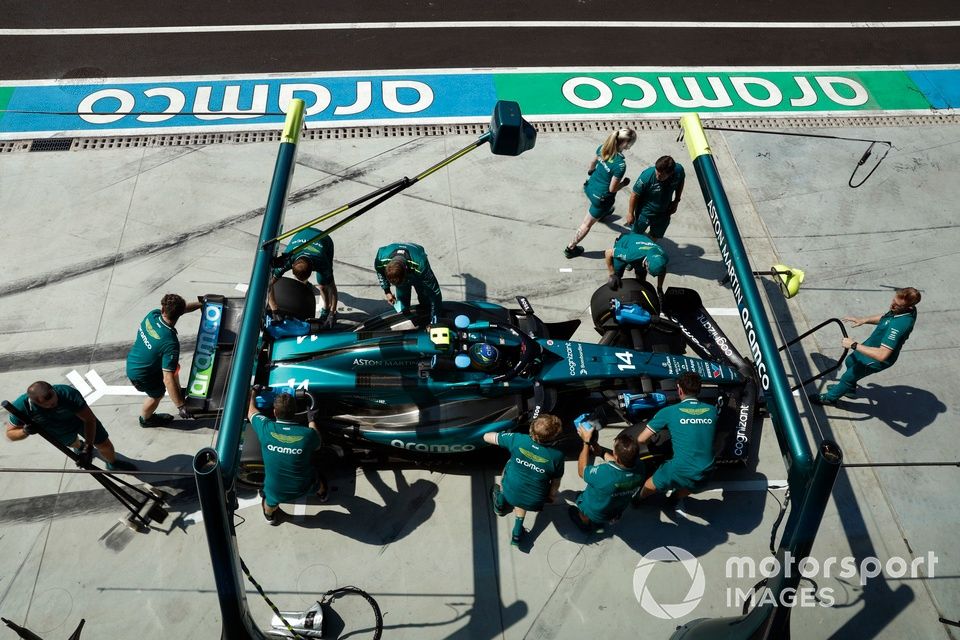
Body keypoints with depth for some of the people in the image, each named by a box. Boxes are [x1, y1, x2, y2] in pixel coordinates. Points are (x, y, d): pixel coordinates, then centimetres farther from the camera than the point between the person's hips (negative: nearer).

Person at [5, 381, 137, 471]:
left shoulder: (68, 393, -45)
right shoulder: (21, 407, -39)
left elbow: (90, 420, -36)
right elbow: (10, 434, -21)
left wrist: (89, 448, -44)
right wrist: (25, 431, -44)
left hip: (80, 419, -2)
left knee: (105, 445, 9)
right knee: (72, 443, 34)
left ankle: (113, 463, 46)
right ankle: (79, 446, 74)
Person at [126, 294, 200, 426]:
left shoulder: (153, 314, -21)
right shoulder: (170, 343, -38)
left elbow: (182, 308, 1)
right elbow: (168, 379, -36)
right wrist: (181, 406, -30)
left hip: (131, 362, 6)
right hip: (140, 375, -6)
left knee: (173, 366, 24)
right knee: (157, 394, 23)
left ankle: (179, 392, 49)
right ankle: (145, 419, 51)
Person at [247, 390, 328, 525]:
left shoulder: (266, 429, -26)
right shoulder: (308, 434, -27)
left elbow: (251, 411, -3)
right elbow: (317, 445, -1)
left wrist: (252, 393, 16)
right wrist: (312, 422, 12)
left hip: (275, 492, -1)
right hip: (304, 488, 1)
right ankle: (322, 494, 62)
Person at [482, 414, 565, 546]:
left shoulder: (517, 440, -23)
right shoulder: (557, 456, -23)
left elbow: (487, 437, -10)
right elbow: (555, 482, -6)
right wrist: (552, 495, 15)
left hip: (510, 494, 0)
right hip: (533, 502, 0)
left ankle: (500, 504, 47)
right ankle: (517, 532, 35)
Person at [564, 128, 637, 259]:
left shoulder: (603, 147, -15)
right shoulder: (620, 164, -35)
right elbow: (612, 189, -27)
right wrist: (625, 183, -7)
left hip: (589, 187, 8)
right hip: (601, 197, -8)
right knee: (587, 223, 13)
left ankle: (603, 213, 77)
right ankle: (571, 248, 29)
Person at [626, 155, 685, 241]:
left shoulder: (679, 170, -25)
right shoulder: (647, 176, -35)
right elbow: (635, 195, -21)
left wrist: (676, 201, 4)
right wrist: (630, 213, -11)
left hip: (663, 213, 4)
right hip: (645, 212, -3)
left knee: (654, 238, 22)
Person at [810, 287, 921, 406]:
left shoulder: (899, 325, -43)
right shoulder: (909, 308, -15)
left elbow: (882, 355, -43)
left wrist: (854, 345, -36)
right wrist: (863, 320, -1)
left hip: (877, 360, -8)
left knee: (847, 377, 14)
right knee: (850, 362, 32)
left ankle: (830, 397, 42)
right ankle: (850, 389, 58)